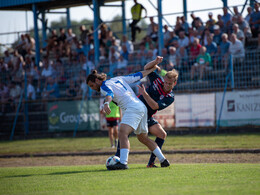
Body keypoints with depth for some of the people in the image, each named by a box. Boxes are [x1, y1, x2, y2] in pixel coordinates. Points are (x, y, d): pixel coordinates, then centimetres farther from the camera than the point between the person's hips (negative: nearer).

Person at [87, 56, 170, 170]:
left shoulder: (104, 86, -1)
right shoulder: (118, 79, 22)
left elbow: (110, 93, -25)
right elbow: (139, 75, 23)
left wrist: (106, 103, -46)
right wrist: (155, 65, 29)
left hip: (133, 108, -10)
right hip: (142, 107, 10)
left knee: (122, 133, -24)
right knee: (143, 138, 20)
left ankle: (123, 163, -41)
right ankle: (163, 160, 22)